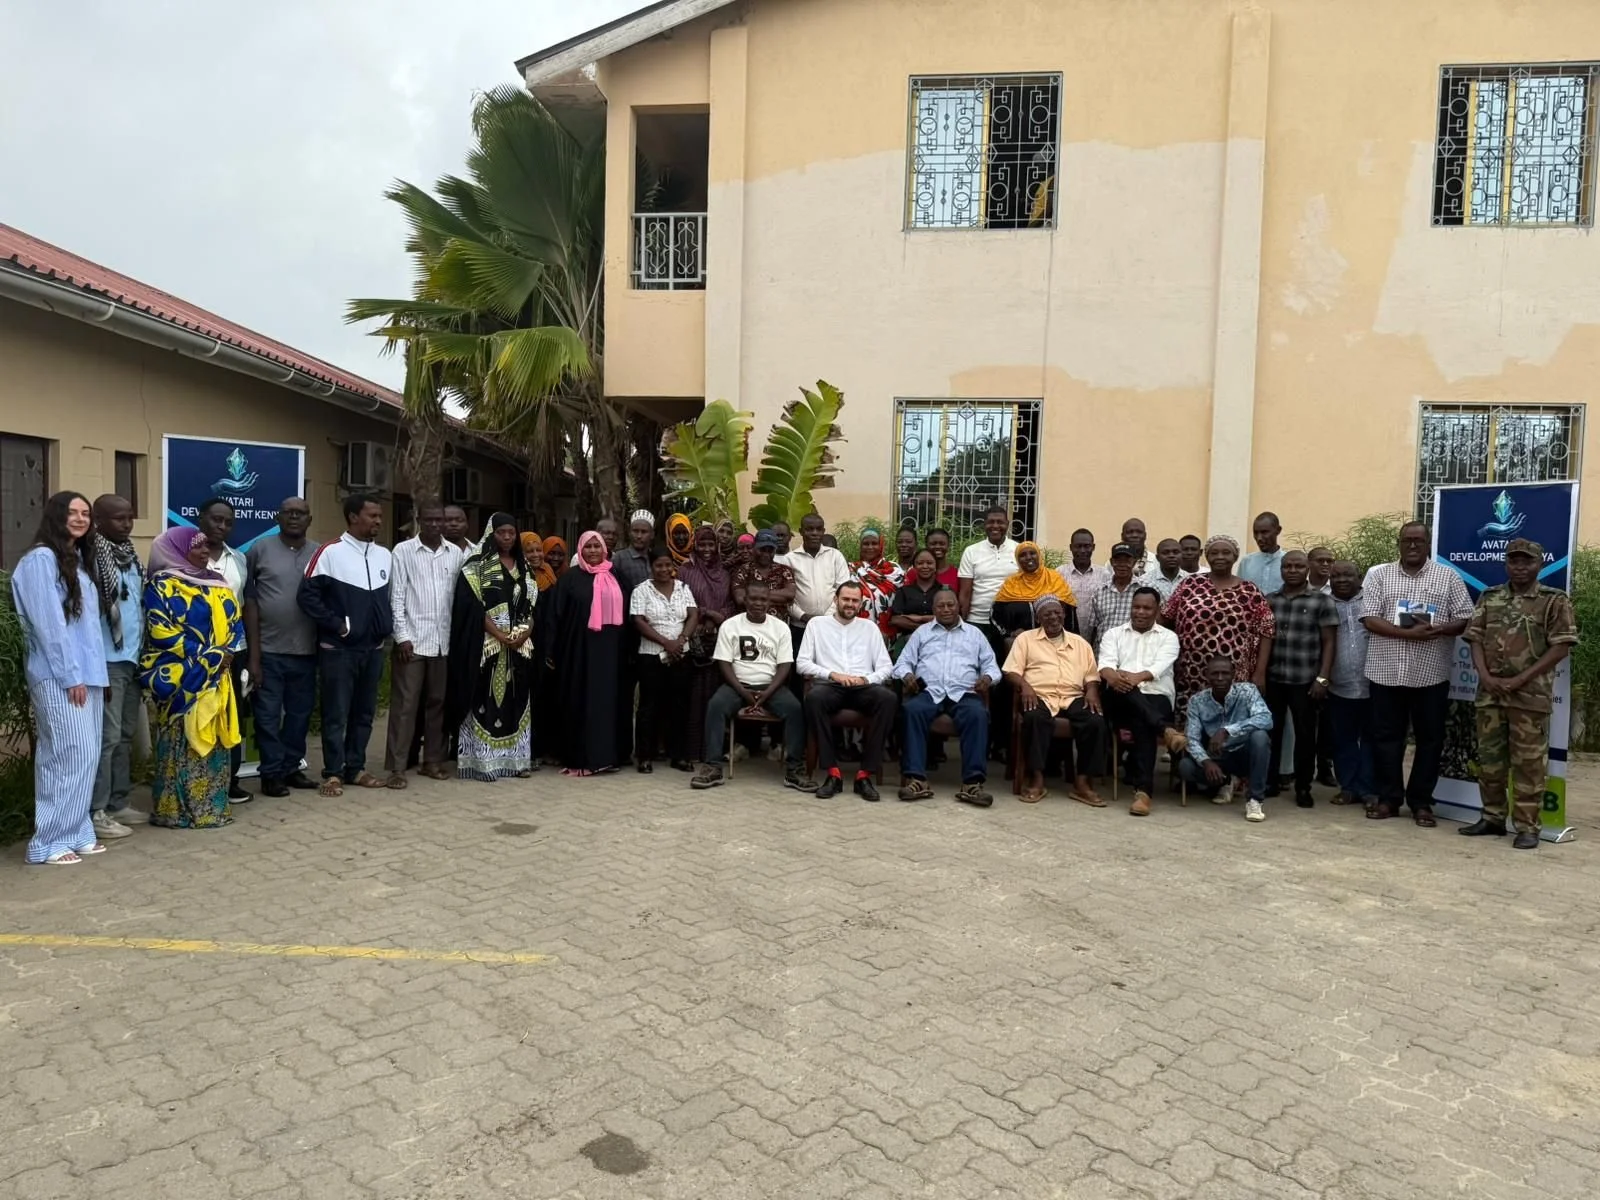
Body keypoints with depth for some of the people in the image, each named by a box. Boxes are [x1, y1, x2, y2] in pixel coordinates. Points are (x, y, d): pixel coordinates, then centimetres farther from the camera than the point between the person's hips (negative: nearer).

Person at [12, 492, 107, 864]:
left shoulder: (80, 561, 17)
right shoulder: (40, 560, -8)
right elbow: (48, 624, -13)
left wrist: (91, 673, 9)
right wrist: (69, 676, -15)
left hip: (87, 673, 8)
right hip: (57, 677, -8)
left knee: (85, 756, 9)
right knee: (71, 756, -9)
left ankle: (77, 832, 16)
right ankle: (49, 842, -1)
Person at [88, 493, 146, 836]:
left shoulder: (131, 556, 13)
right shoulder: (92, 557, -13)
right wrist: (97, 669, -19)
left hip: (133, 660, 8)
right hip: (108, 662, -8)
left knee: (126, 735, 14)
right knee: (106, 737, -4)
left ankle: (118, 803, 23)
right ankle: (96, 812, 4)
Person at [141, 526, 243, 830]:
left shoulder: (217, 583, 14)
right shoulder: (162, 585, -6)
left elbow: (233, 620, 15)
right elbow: (162, 632, -14)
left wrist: (226, 652, -4)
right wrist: (209, 656, -15)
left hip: (217, 676, 7)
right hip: (180, 679, -6)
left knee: (214, 740, 8)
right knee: (182, 741, -5)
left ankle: (213, 804, 14)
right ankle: (177, 808, 2)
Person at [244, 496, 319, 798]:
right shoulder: (260, 549, -1)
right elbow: (250, 602, -3)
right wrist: (253, 653, -7)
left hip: (306, 651, 3)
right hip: (269, 650, -3)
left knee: (300, 713, 12)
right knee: (268, 715, 3)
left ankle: (291, 767, 25)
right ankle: (271, 773, 13)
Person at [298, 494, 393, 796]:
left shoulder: (385, 555, 9)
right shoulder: (330, 552, -9)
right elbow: (308, 595, -10)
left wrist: (387, 626, 7)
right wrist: (336, 624, -12)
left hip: (374, 648, 6)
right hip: (338, 648, -5)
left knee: (364, 712, 11)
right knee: (336, 714, 0)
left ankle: (355, 768, 22)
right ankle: (333, 773, 9)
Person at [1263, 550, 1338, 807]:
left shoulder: (1322, 601, 0)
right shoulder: (1268, 600, 9)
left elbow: (1329, 642, -1)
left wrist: (1322, 678, -8)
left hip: (1305, 680, -2)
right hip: (1272, 678, 3)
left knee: (1305, 733, 5)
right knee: (1270, 730, 7)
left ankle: (1303, 787, 16)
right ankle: (1269, 781, 19)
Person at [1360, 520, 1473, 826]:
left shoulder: (1448, 577, 5)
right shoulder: (1378, 574, 3)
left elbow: (1465, 619, 2)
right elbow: (1369, 619, -5)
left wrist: (1438, 630, -19)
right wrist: (1409, 633, -18)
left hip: (1431, 674, 0)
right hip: (1387, 671, 0)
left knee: (1430, 739, 6)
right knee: (1386, 737, 6)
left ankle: (1421, 802, 17)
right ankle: (1388, 798, 17)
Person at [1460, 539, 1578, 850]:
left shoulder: (1554, 600, -1)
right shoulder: (1489, 598, 11)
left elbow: (1561, 646, -6)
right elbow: (1475, 638, 8)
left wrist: (1521, 679, -12)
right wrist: (1486, 676, -8)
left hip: (1530, 695, -4)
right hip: (1490, 693, 4)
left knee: (1528, 762, -1)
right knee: (1489, 758, 9)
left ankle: (1528, 826, 6)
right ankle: (1492, 818, 21)